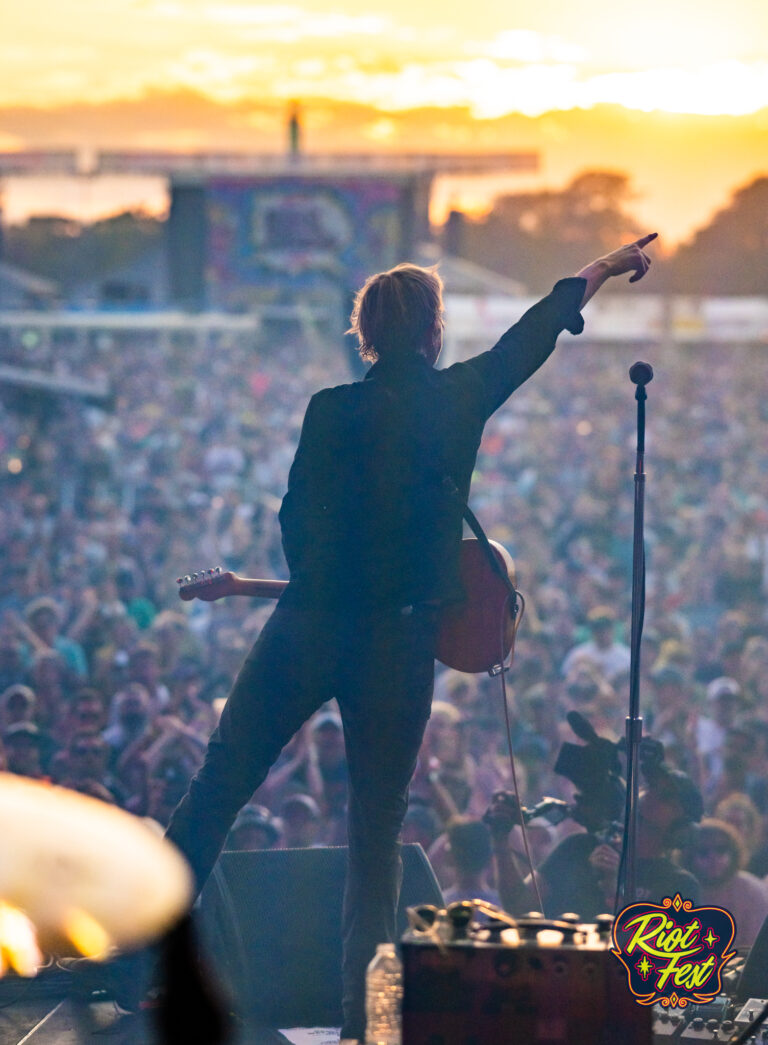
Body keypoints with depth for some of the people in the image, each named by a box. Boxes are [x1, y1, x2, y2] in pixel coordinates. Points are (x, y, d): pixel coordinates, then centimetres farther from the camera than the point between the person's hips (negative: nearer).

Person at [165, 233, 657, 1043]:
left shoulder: (334, 410, -2)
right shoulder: (460, 397, 0)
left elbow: (297, 523, 4)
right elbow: (538, 330, 16)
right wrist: (606, 268, 32)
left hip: (310, 628, 0)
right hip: (399, 640, 0)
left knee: (215, 794, 5)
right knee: (376, 833, 6)